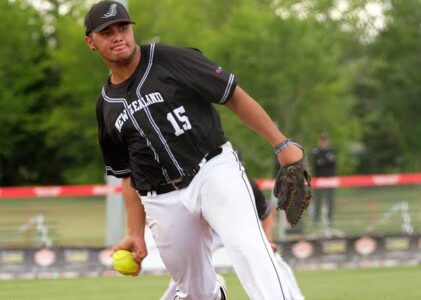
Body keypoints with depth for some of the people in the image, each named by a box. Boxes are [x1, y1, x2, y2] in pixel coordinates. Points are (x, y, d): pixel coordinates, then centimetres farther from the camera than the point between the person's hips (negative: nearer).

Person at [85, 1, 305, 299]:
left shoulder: (172, 60, -3)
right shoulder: (106, 107, 13)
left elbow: (235, 96, -3)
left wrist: (282, 145, -9)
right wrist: (136, 235, 10)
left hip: (214, 170, -4)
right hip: (163, 201, 5)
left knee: (247, 245, -29)